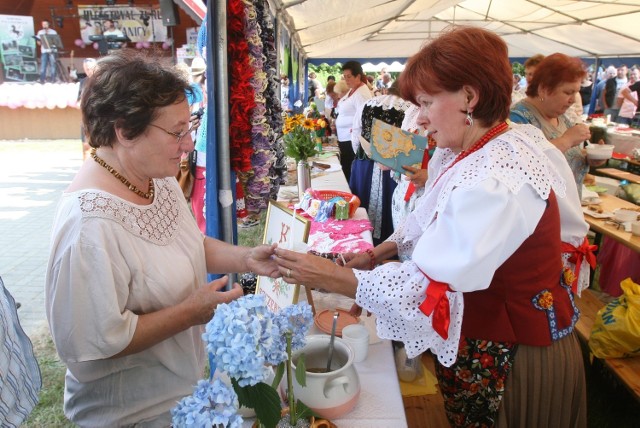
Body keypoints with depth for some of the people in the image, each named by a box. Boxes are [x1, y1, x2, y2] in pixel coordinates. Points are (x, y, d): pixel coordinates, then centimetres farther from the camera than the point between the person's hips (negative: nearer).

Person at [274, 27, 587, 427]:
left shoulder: (496, 182, -32)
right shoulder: (470, 150, -2)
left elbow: (428, 289, -33)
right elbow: (432, 220, 10)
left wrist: (331, 277, -27)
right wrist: (379, 253, -2)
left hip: (509, 359, -8)